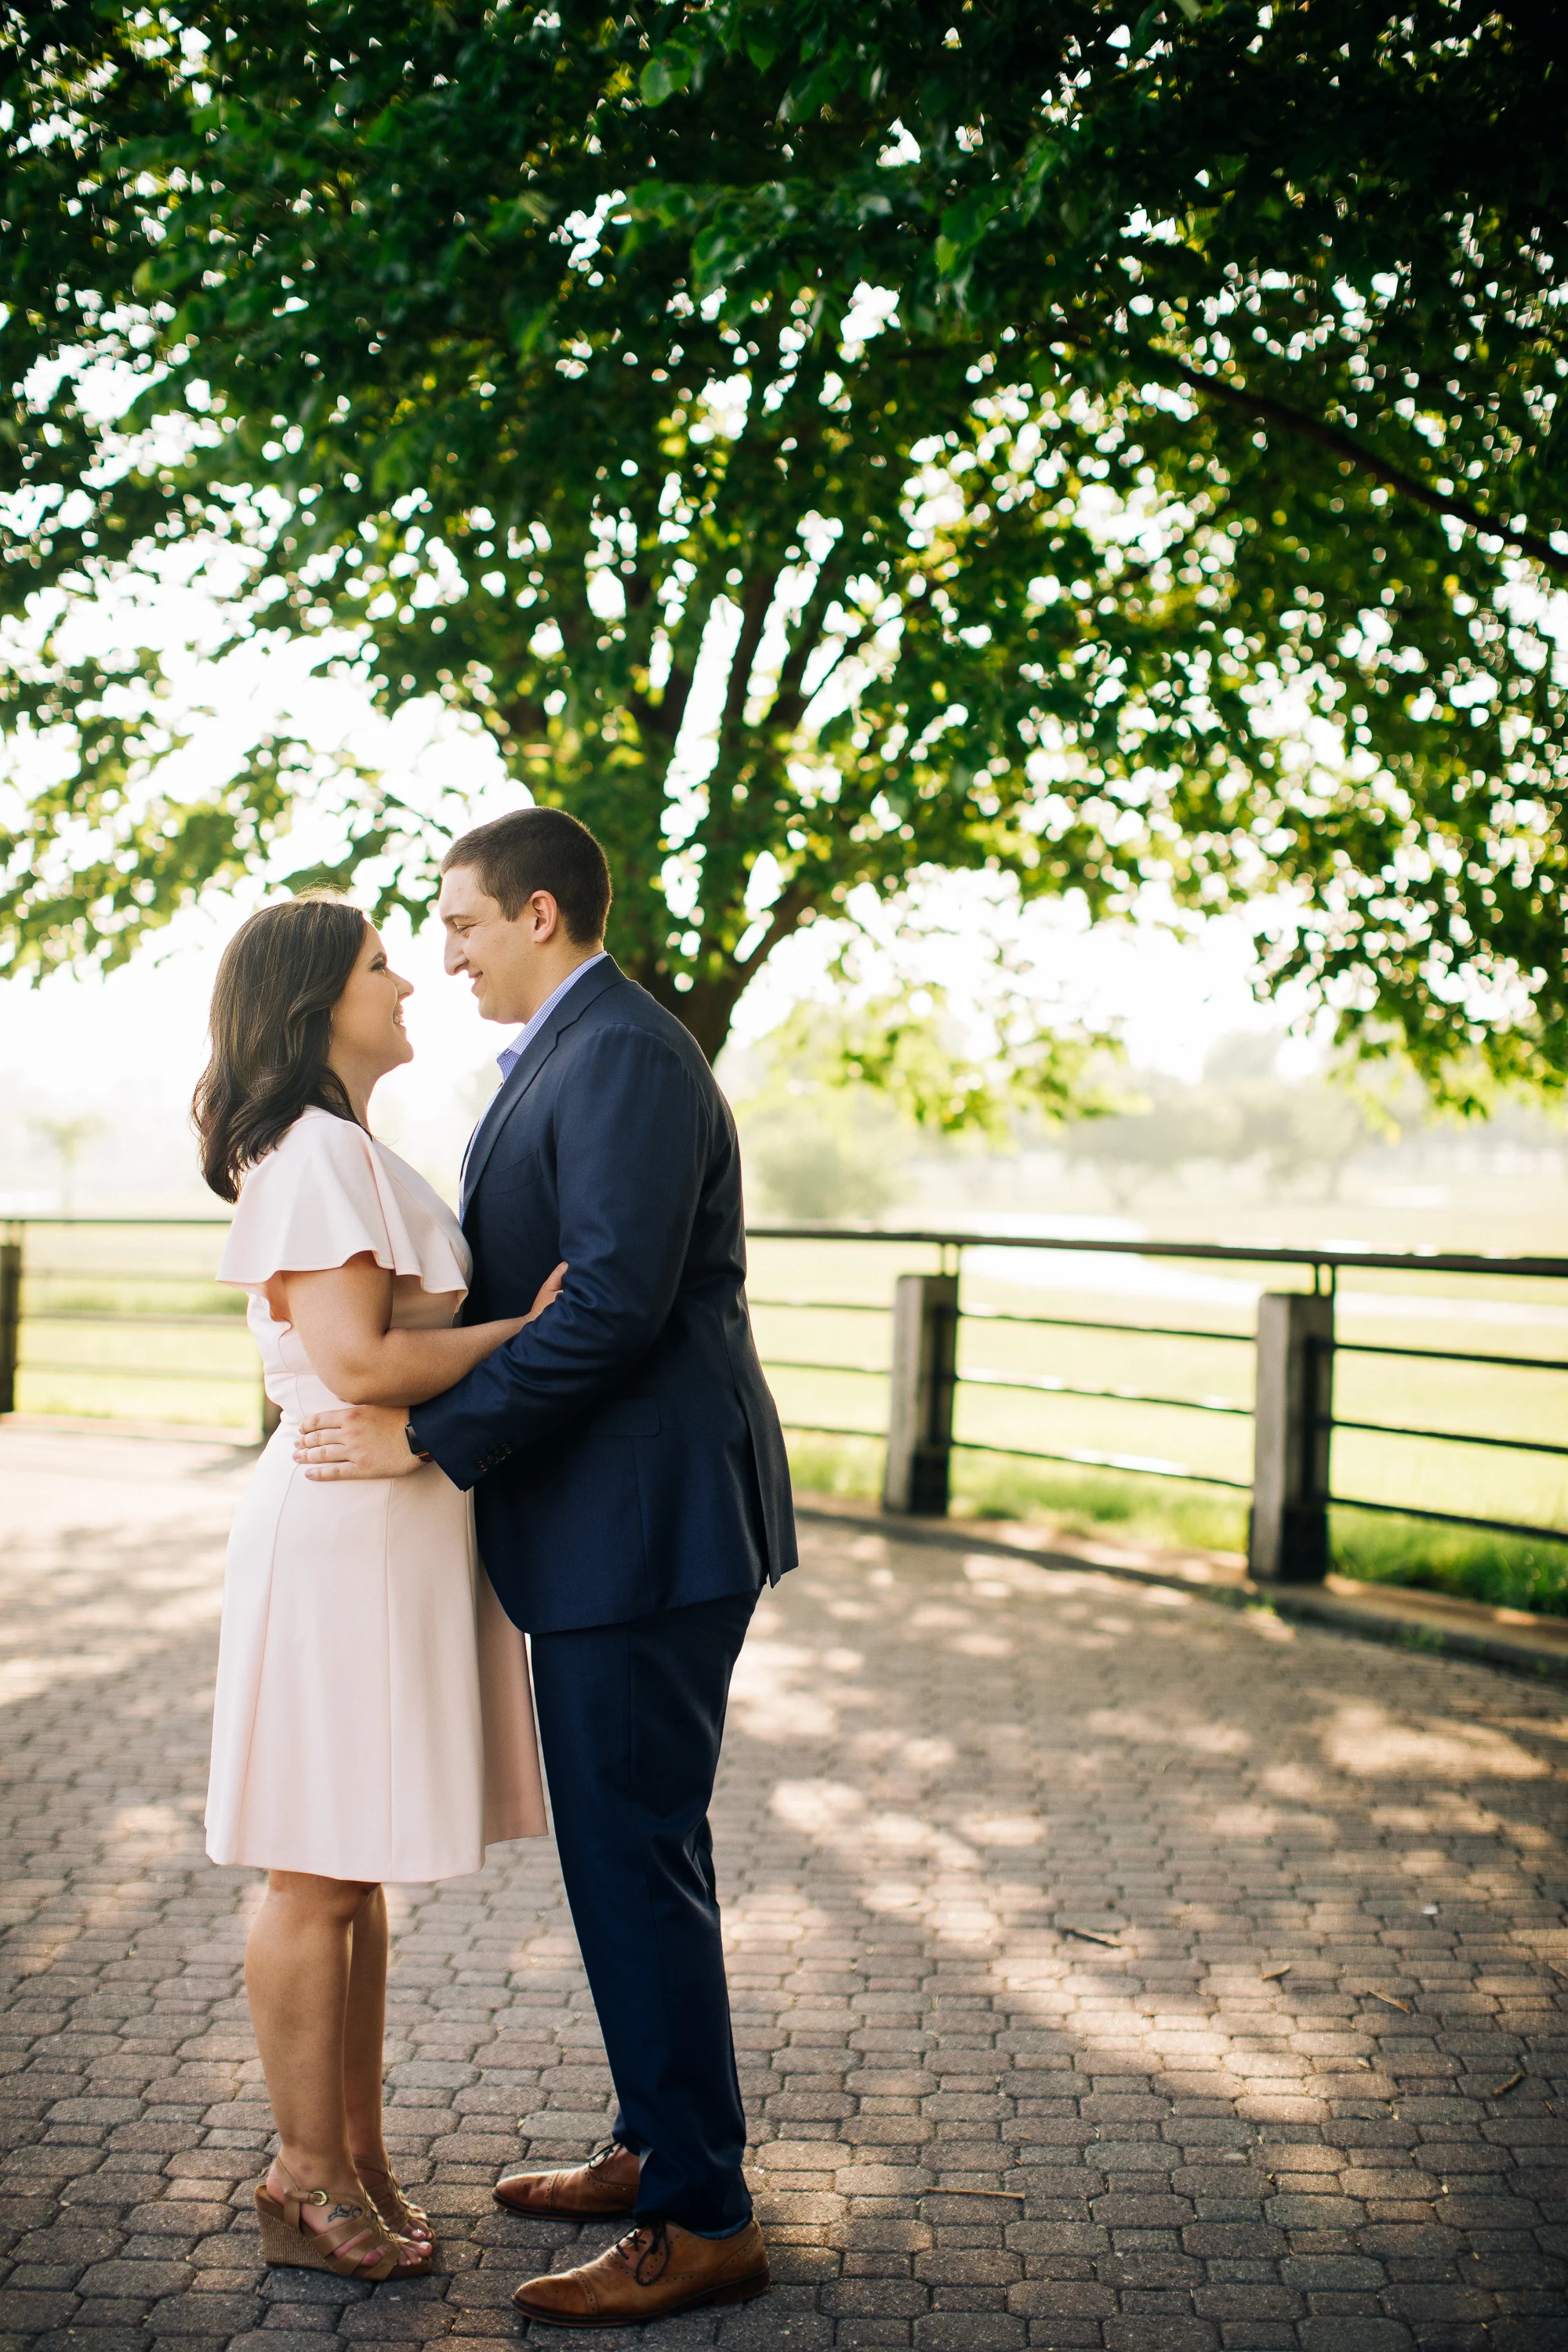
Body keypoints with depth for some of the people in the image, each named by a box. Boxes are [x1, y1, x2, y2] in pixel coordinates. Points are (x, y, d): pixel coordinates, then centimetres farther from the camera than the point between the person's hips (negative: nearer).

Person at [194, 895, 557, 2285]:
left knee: (358, 1874, 16)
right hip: (343, 1529, -10)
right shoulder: (315, 1151, -15)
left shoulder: (355, 1150, 18)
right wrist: (529, 1327, -13)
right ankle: (310, 2184, 12)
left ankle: (357, 2155, 26)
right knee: (319, 1880, 1)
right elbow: (359, 1361, -22)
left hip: (395, 1528, 10)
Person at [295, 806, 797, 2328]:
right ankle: (658, 2146, 31)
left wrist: (430, 1437, -20)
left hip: (642, 1524, -11)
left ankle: (703, 2224, 6)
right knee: (634, 1849, 18)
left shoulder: (623, 1056, -16)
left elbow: (612, 1304, -25)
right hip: (620, 1517, 11)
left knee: (634, 1861, -4)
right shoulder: (577, 1056, 17)